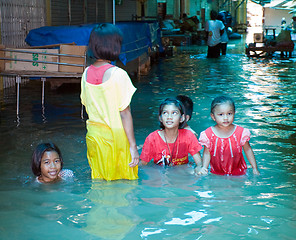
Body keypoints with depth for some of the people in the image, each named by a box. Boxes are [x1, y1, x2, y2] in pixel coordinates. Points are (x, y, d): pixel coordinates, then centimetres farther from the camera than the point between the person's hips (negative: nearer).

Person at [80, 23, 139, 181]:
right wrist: (133, 146, -12)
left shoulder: (87, 73, 1)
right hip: (116, 136, -6)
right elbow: (124, 113, -17)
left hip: (93, 136, 6)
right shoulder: (118, 74, -17)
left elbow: (87, 107, 9)